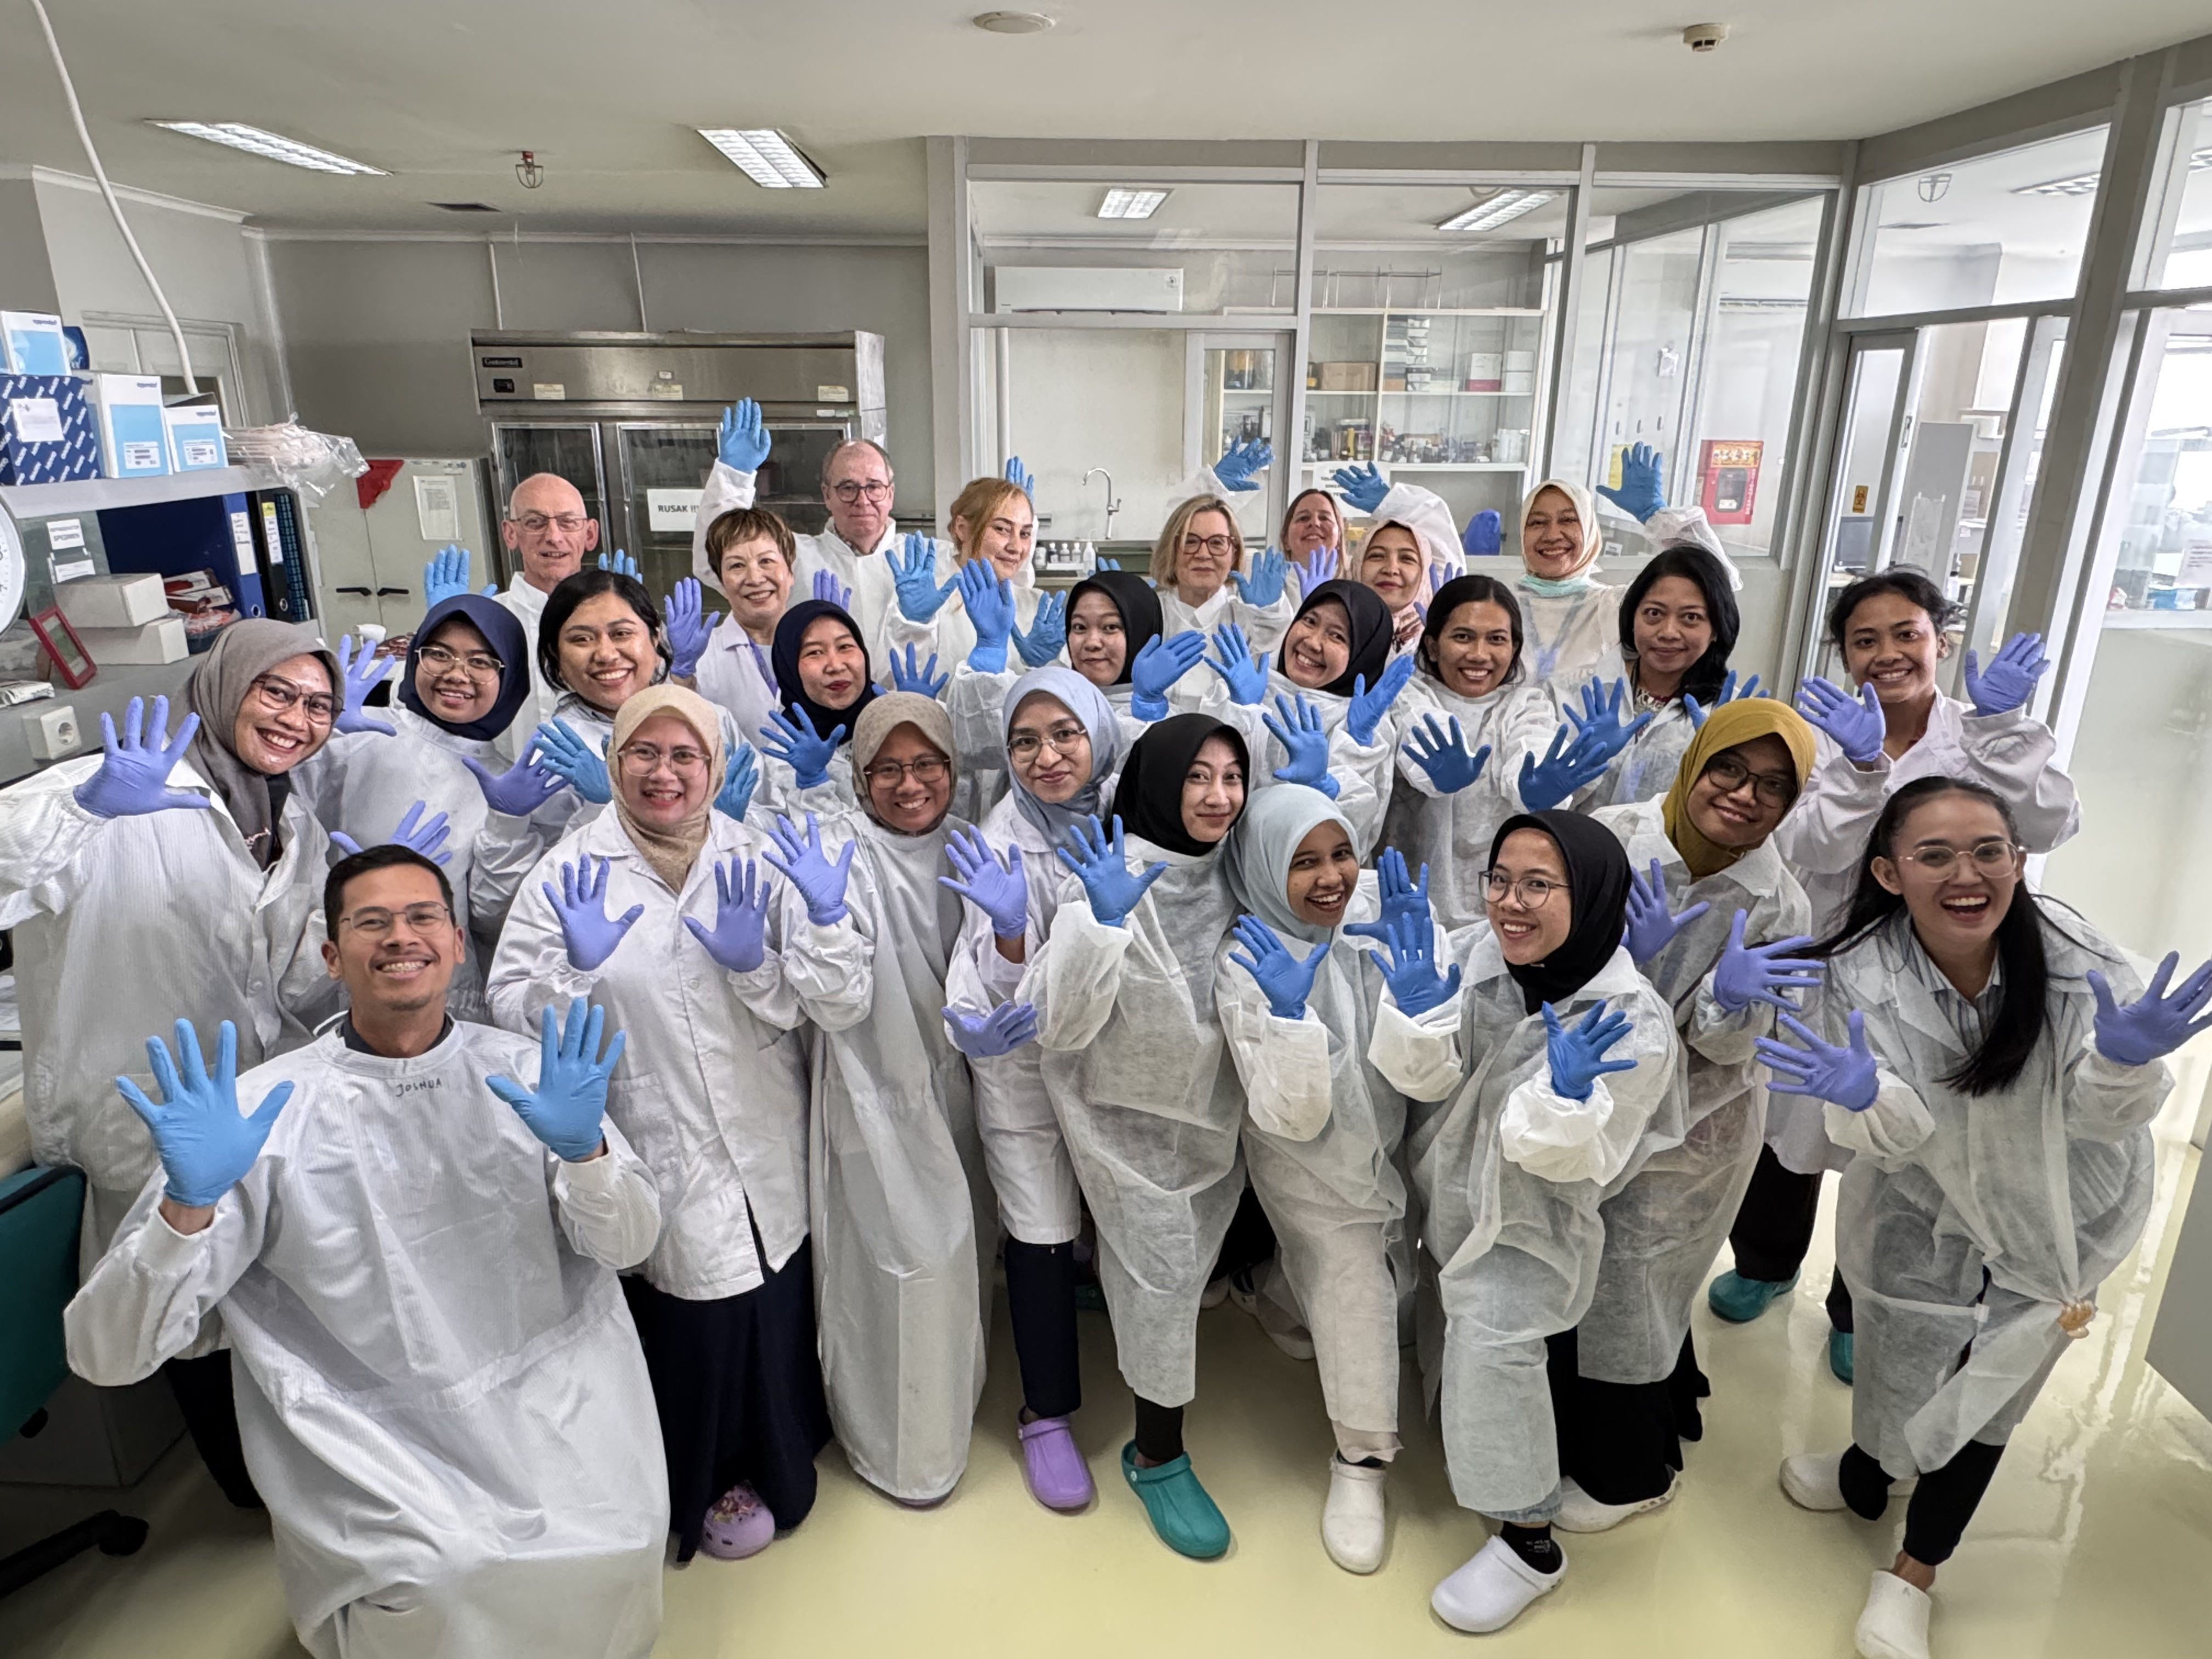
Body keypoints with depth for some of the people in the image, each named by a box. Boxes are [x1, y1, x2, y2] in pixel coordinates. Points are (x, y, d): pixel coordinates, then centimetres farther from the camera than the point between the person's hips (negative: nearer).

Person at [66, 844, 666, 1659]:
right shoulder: (265, 1107, -5)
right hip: (372, 1432, -2)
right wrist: (188, 1205, -26)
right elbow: (108, 1352, -7)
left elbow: (625, 1246, -3)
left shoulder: (527, 1071, 1)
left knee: (614, 1547, -14)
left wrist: (583, 1151, -23)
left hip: (551, 1388, 3)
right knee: (438, 1580, -23)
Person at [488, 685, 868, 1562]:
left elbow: (841, 1006, -5)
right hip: (655, 1154, -2)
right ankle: (708, 1480, 37)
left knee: (775, 1307, 13)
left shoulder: (760, 862, 1)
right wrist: (579, 967, -26)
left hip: (764, 1148, 3)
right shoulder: (571, 873, -3)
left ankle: (767, 1460, 46)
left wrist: (755, 961, -21)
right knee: (695, 1314, 5)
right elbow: (513, 1013, -8)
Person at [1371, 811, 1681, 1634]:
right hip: (1451, 1186, 5)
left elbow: (1576, 1158, -23)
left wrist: (1567, 1095, -44)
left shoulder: (1632, 1021, -27)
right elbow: (1428, 1079, -14)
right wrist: (1417, 1016, -34)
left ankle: (1529, 1540, 7)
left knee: (1495, 1344, -16)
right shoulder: (1473, 952, -19)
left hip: (1532, 1215, -5)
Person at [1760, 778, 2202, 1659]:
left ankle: (1914, 1571, 37)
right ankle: (1866, 1475, 53)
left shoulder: (2079, 958, -30)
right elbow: (1891, 1142, -24)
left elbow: (2104, 1119, -20)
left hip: (2061, 1210, 0)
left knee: (1985, 1386, 14)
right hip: (1926, 1205, 0)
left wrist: (2124, 1064, -42)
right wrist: (1868, 1098, -47)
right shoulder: (1859, 974, -27)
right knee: (1899, 1359, 17)